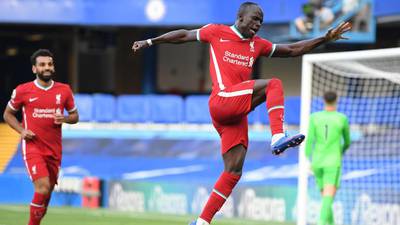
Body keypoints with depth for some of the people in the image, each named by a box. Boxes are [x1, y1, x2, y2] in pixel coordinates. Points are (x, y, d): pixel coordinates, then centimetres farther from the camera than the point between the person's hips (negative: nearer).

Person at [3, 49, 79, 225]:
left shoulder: (64, 90, 5)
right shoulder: (22, 91, -2)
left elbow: (75, 116, 15)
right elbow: (8, 114, 10)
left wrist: (64, 119, -8)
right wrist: (21, 130, -7)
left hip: (54, 149, 4)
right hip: (32, 146, -4)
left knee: (48, 191, 11)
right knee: (43, 187, -21)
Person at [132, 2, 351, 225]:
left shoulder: (257, 45, 20)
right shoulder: (217, 32, 7)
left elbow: (292, 50, 23)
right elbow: (184, 35, 16)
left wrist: (325, 39, 18)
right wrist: (150, 41, 17)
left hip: (236, 114, 6)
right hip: (222, 100, -6)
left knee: (234, 170, -1)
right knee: (274, 84, -20)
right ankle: (278, 137, -38)